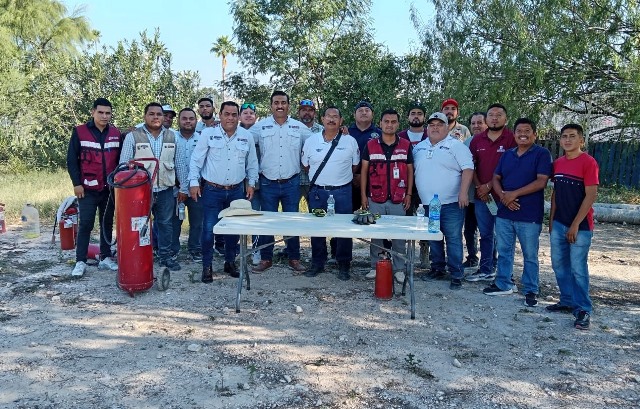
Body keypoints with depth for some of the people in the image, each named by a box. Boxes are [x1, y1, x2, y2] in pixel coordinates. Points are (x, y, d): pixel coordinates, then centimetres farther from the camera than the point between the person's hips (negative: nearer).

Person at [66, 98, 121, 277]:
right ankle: (80, 261, 5)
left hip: (110, 188, 3)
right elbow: (71, 160, -2)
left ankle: (106, 258, 18)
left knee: (107, 223, 9)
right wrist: (77, 183, -8)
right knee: (85, 224, -2)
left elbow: (120, 160, 12)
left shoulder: (116, 134, 7)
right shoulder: (79, 132, -2)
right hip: (88, 189, -3)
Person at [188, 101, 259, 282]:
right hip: (212, 190, -3)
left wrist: (251, 183, 8)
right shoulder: (208, 133, -4)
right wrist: (194, 182, -8)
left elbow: (252, 163, 12)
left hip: (237, 191, 3)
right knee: (209, 229, -1)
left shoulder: (247, 136, 3)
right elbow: (196, 160, -3)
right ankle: (207, 267, 13)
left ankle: (230, 262, 28)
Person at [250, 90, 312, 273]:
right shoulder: (260, 126, 1)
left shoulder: (299, 127, 5)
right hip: (268, 183, 0)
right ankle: (266, 258, 18)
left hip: (291, 183, 1)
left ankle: (294, 258, 19)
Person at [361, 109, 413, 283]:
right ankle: (375, 267, 17)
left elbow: (410, 170, 8)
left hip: (398, 199, 0)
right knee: (375, 235, 6)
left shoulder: (406, 145, 4)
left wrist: (409, 194, 3)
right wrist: (363, 195, 1)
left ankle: (399, 269, 14)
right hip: (376, 199, 0)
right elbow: (364, 170, 6)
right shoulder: (370, 145, 4)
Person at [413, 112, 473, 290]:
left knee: (453, 239, -2)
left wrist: (463, 192, -19)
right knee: (433, 238, 15)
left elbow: (468, 169, -11)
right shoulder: (419, 148, 12)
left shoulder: (456, 146, -5)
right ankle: (437, 269, 29)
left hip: (451, 202, -6)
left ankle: (456, 275, 5)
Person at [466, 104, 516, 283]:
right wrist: (478, 187, -3)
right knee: (485, 234, 14)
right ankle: (485, 270, 25)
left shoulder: (511, 139, -5)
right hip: (481, 195, 5)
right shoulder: (477, 139, 10)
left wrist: (489, 185, -11)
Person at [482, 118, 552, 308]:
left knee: (530, 255, 5)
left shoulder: (542, 154, -5)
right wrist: (503, 196, -8)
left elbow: (541, 182, -14)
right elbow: (496, 178, 12)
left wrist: (514, 194, -16)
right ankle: (503, 284, 28)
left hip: (529, 215, -5)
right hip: (504, 213, 6)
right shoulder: (507, 154, 13)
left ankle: (531, 291, 16)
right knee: (504, 251, 14)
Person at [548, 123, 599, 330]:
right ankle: (567, 302, 26)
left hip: (580, 226, -6)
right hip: (559, 224, 6)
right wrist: (551, 219, 11)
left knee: (578, 268, -3)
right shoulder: (558, 163, 9)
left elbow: (591, 195, -14)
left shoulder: (588, 162, -11)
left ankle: (583, 310, 8)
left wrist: (576, 225, -15)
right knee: (559, 264, 12)